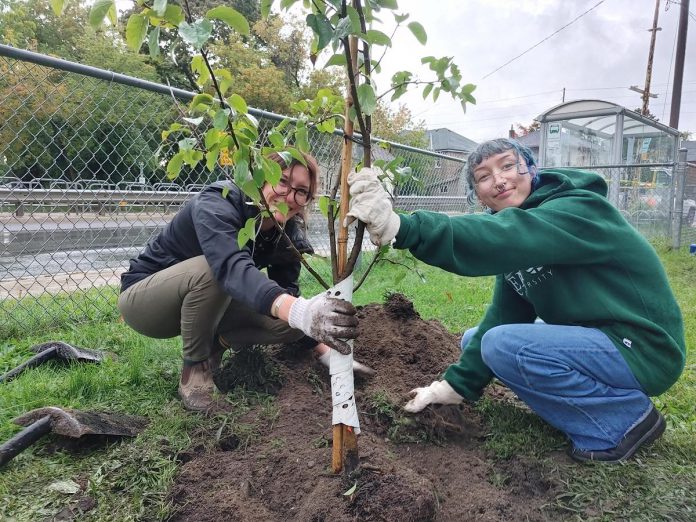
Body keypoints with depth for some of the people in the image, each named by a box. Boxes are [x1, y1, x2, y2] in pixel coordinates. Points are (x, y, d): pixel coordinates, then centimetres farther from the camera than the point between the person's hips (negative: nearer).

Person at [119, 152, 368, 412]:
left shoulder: (289, 234, -10)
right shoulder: (217, 203, -30)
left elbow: (288, 292, -5)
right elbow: (233, 267, -49)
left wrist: (325, 351, -16)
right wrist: (297, 311, -65)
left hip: (209, 304, 5)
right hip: (143, 296, -5)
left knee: (290, 322, -17)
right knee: (213, 270, -38)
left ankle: (216, 342, 7)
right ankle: (196, 366, -14)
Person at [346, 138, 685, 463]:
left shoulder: (579, 210, -22)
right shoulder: (521, 246, 4)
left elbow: (505, 237, -42)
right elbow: (503, 316, 3)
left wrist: (401, 227, -52)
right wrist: (456, 385, 0)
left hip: (644, 349, -9)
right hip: (590, 338, 9)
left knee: (503, 345, -25)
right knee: (476, 339, 8)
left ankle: (625, 419, -7)